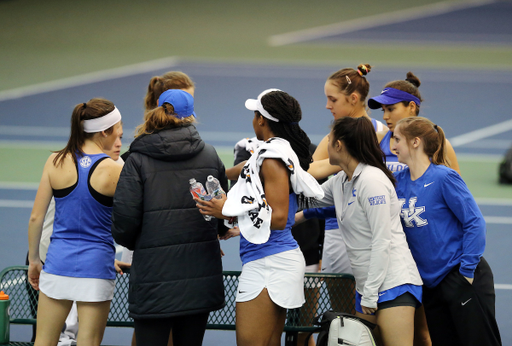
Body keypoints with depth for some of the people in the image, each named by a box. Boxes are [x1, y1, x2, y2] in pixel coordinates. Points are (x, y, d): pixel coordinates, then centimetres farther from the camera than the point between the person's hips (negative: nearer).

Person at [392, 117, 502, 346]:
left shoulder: (443, 178, -12)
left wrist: (467, 270, -16)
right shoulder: (399, 181, 7)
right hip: (431, 282, 7)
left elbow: (474, 222, -13)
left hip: (462, 278, -7)